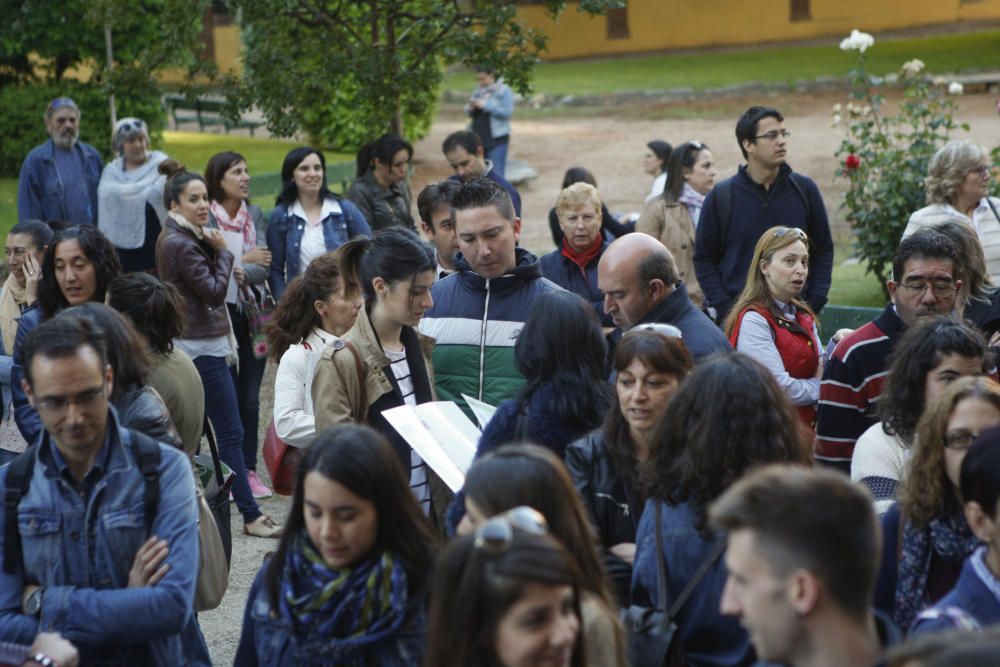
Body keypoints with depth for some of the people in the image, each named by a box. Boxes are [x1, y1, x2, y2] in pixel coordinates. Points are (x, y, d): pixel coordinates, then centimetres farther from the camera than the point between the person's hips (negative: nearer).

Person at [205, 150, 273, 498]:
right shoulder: (205, 218, -5)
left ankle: (249, 470, 13)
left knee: (250, 397, 6)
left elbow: (264, 267, 1)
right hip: (220, 312, -4)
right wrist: (246, 259, -16)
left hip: (253, 312, 4)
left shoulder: (255, 215, 9)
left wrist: (243, 272, -19)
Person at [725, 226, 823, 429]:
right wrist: (817, 387, -4)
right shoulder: (752, 320, -14)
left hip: (807, 427, 8)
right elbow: (780, 389, -20)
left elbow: (820, 372, 8)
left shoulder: (804, 317, 14)